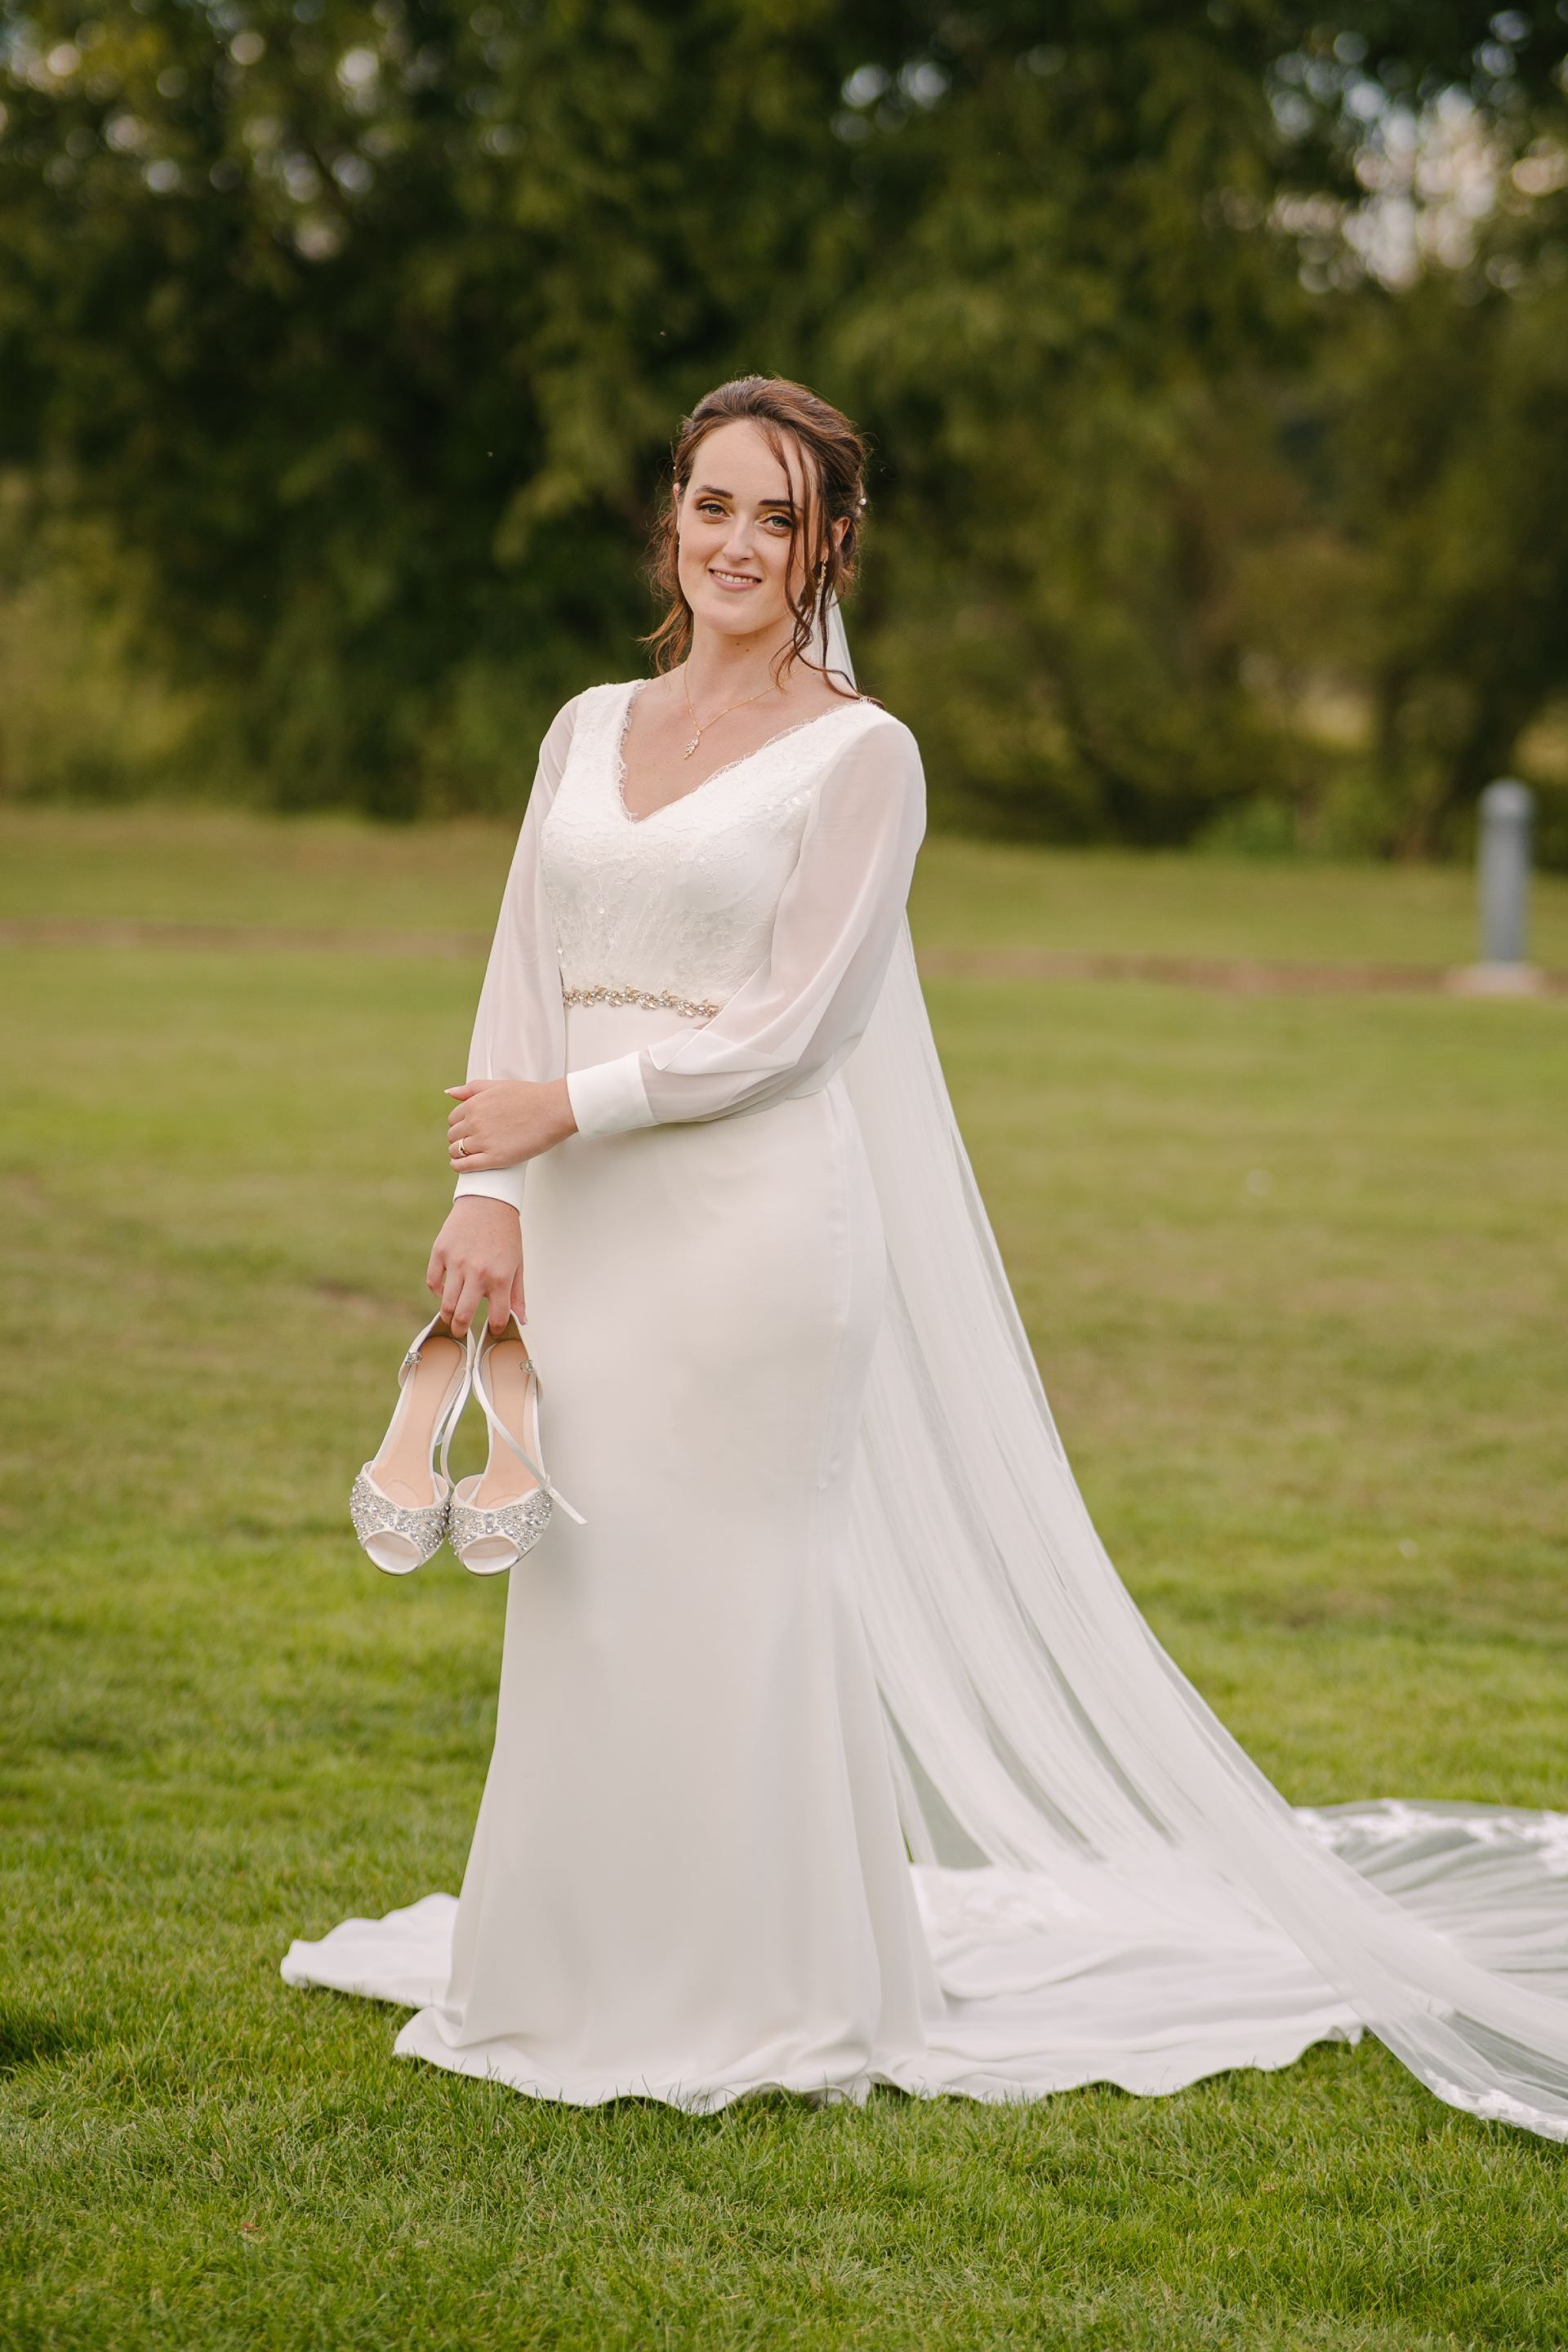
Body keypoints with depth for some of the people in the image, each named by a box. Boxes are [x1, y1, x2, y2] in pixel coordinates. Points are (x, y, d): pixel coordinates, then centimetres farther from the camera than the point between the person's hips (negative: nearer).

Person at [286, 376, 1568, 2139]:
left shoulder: (858, 755, -3)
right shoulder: (589, 731, 13)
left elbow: (788, 1025, -10)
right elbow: (523, 982, 8)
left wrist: (570, 1106, -13)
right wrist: (489, 1196, -4)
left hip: (757, 1224, -5)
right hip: (586, 1232, 5)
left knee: (740, 1586, -1)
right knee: (589, 1593, 9)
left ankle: (764, 1994, 11)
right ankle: (592, 1974, 22)